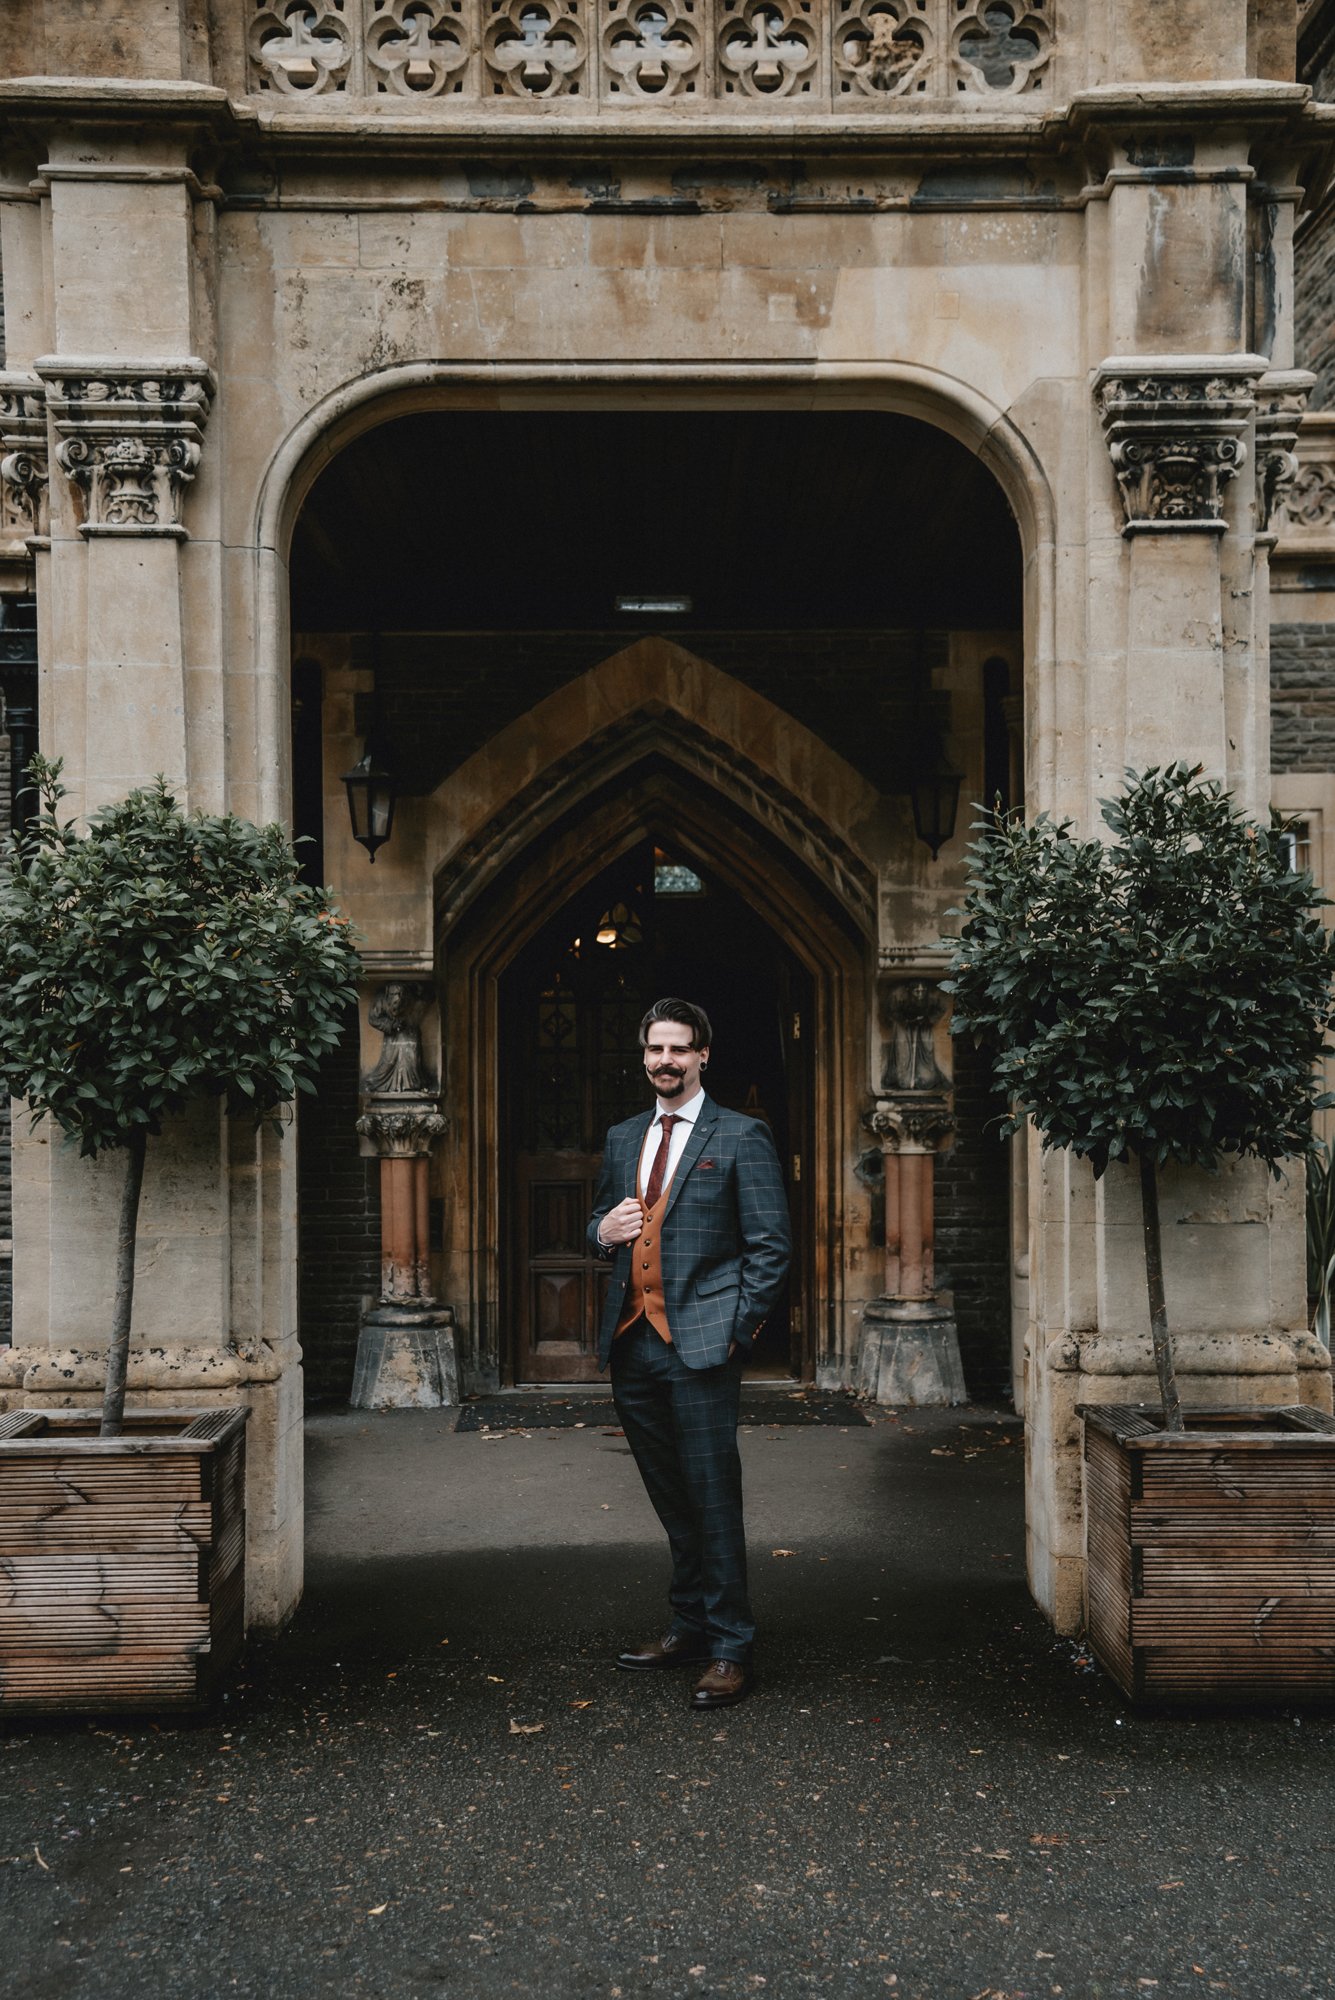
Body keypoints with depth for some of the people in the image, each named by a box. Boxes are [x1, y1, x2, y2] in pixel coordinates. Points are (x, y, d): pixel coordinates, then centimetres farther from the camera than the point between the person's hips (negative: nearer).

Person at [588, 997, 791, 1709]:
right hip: (632, 1343, 6)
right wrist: (604, 1231, 2)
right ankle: (689, 1627, 26)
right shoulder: (622, 1139, 16)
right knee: (671, 1498, 14)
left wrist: (738, 1330, -10)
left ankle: (728, 1649, 3)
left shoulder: (742, 1137, -2)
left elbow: (771, 1246, -5)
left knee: (712, 1495, -5)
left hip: (701, 1343, -6)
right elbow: (600, 1221, 26)